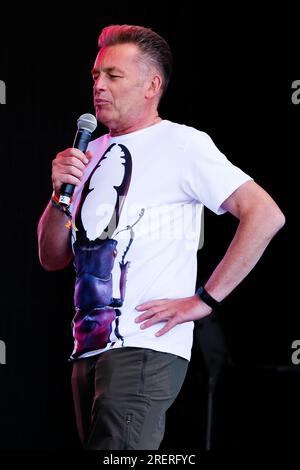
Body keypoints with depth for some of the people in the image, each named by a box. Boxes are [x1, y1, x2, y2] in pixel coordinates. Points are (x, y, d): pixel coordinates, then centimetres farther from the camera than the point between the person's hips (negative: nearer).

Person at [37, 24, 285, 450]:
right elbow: (52, 258, 18)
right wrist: (61, 193, 0)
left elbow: (265, 215, -13)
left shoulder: (180, 144, -4)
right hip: (89, 348, 8)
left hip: (145, 347, -8)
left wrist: (204, 301, -14)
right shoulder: (92, 153, 18)